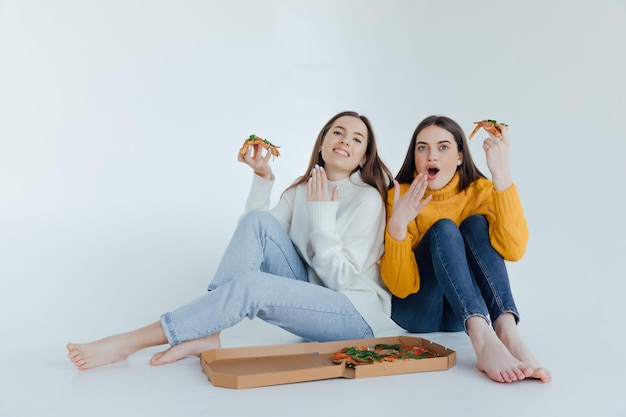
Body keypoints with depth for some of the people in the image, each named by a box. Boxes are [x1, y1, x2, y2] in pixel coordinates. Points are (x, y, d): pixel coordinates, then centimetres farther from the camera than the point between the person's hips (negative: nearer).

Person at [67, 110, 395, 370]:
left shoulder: (368, 199, -10)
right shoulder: (302, 189, 9)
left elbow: (341, 279, -15)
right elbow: (255, 235, 3)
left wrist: (322, 214, -20)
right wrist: (262, 178, -3)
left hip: (357, 313, -5)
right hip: (310, 295, 5)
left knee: (249, 284, -31)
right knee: (257, 221, -17)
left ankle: (129, 343, -20)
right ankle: (205, 334, -20)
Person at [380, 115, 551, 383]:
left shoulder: (479, 190, -7)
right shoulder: (400, 196, -12)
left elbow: (513, 249, -28)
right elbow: (401, 286, -19)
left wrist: (501, 174, -33)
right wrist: (397, 225, -35)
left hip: (460, 313, 2)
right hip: (416, 310, -2)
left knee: (477, 223, -22)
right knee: (444, 229, -27)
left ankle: (506, 330, -39)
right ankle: (483, 339, -47)